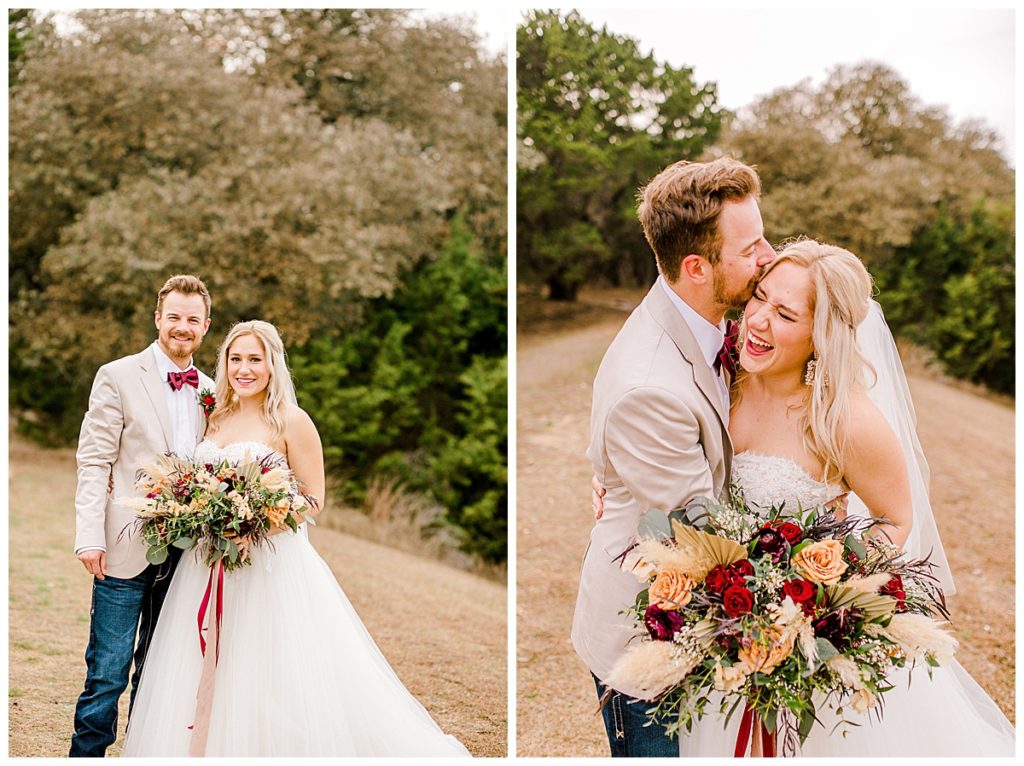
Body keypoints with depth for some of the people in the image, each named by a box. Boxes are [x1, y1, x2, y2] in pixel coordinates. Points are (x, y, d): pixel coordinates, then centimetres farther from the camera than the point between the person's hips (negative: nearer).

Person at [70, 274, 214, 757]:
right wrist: (90, 536, -14)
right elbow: (94, 462, -6)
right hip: (128, 551, -5)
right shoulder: (118, 377, -2)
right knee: (108, 674, -4)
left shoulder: (209, 391, 12)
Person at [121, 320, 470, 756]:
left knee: (268, 683, -3)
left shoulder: (290, 421, -6)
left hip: (270, 565, -6)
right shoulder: (216, 418, 12)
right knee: (205, 684, 6)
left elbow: (313, 500, -8)